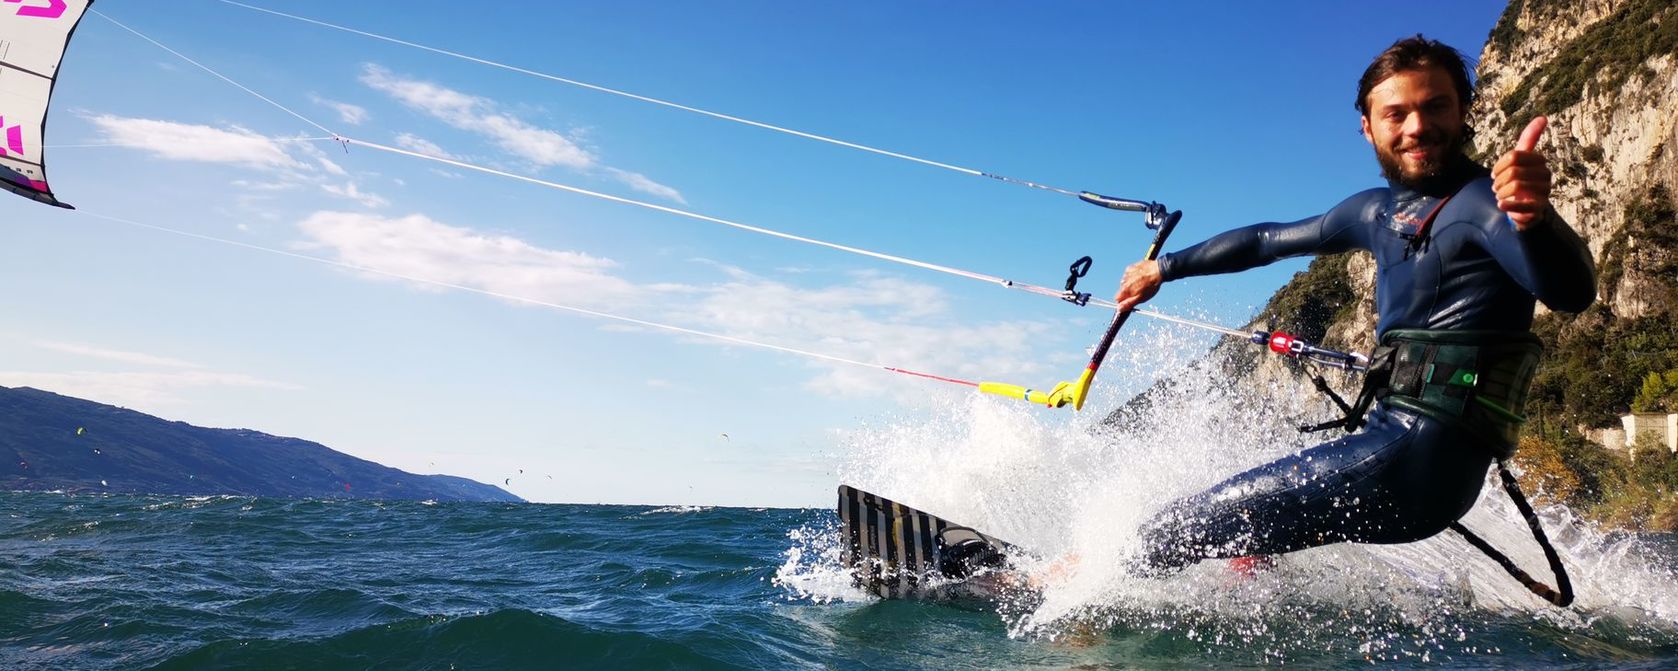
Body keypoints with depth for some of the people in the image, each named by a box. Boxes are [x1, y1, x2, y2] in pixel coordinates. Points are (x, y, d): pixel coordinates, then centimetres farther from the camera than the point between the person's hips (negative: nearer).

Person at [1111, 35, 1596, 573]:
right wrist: (1165, 267, 34)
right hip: (1391, 442, 9)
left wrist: (1534, 219, -51)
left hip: (1419, 462, -9)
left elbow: (1572, 292, -29)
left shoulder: (1484, 201, -11)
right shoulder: (1378, 212, 14)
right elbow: (1271, 240, 28)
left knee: (1172, 531, -5)